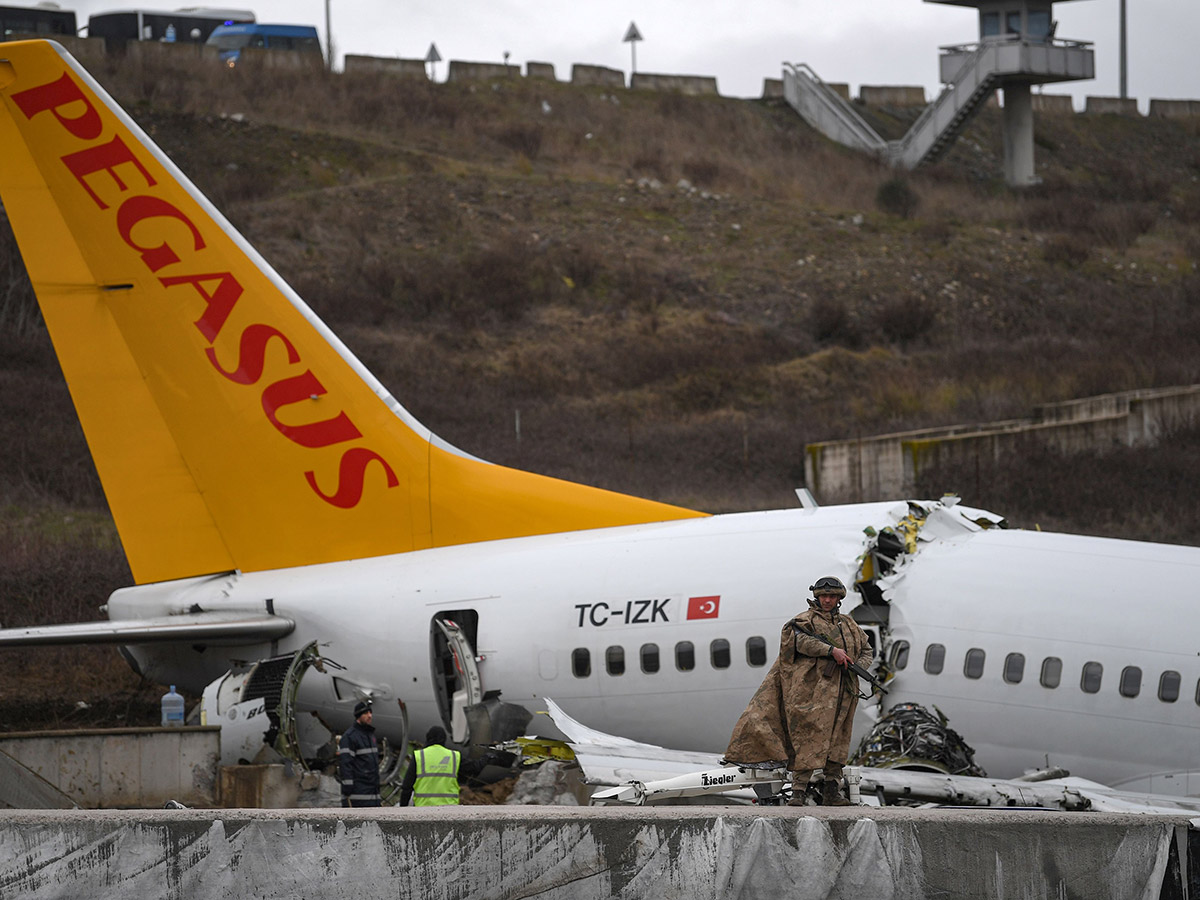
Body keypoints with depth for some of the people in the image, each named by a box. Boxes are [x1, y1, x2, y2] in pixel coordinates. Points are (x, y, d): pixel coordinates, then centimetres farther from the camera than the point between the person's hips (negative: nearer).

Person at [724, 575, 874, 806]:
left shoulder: (849, 625, 22)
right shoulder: (806, 619, 4)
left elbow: (866, 650, 28)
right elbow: (800, 640, -15)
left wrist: (858, 666, 5)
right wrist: (831, 651, -23)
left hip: (841, 692, 6)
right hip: (813, 689, -6)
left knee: (837, 743, 5)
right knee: (808, 741, -12)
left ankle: (832, 792, 9)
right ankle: (798, 792, -14)